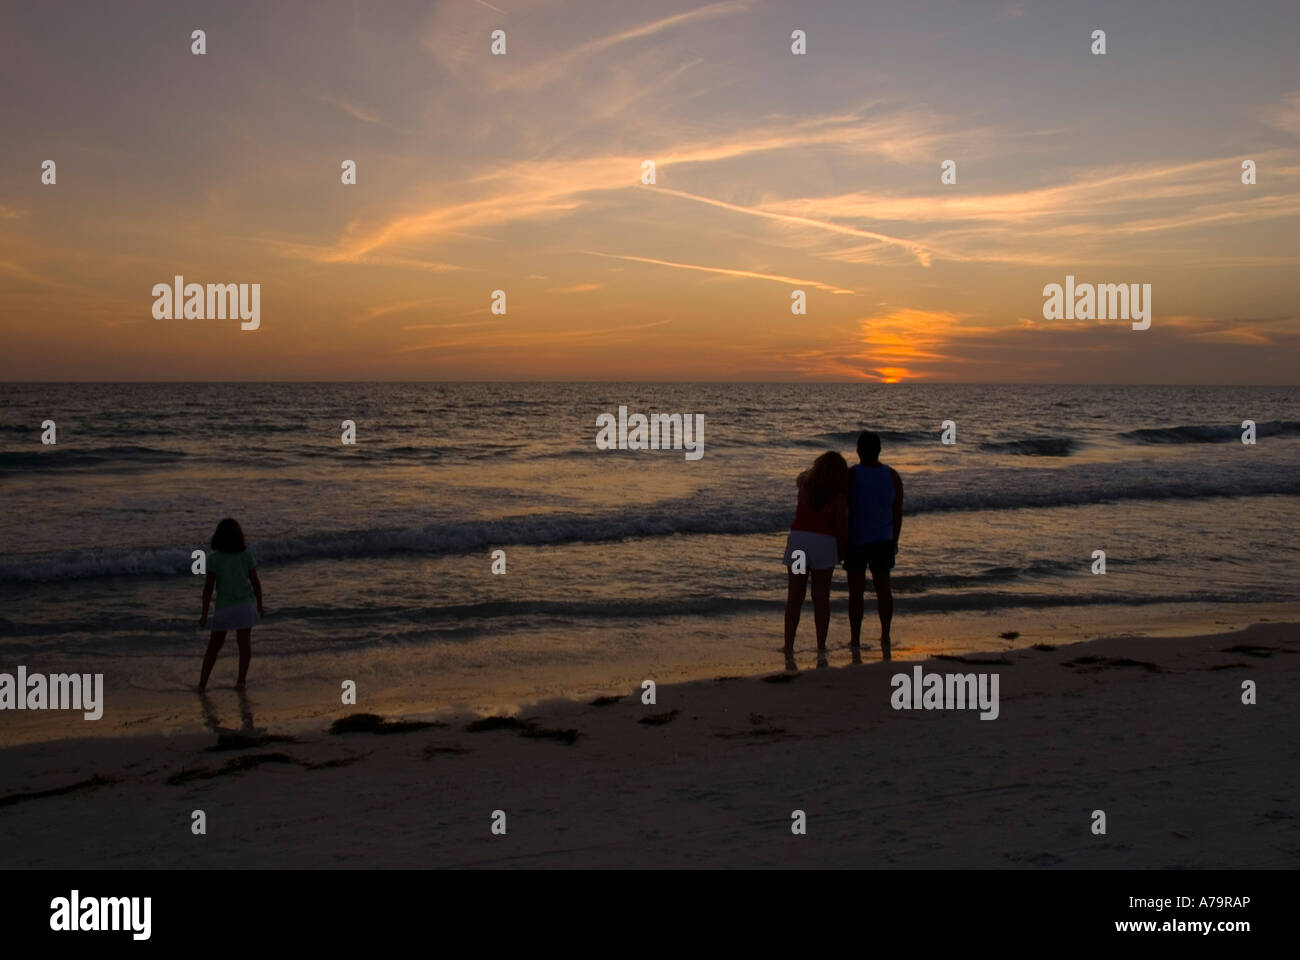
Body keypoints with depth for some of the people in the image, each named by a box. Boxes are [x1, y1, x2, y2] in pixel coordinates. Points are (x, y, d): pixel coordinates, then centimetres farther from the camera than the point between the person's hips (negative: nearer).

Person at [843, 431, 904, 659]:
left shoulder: (851, 475, -13)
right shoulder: (892, 476, -3)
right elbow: (898, 512, 2)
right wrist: (894, 540, 14)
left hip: (856, 540, -3)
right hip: (883, 540, 3)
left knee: (856, 591, 5)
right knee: (883, 589, 15)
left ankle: (855, 641, 8)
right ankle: (885, 637, 12)